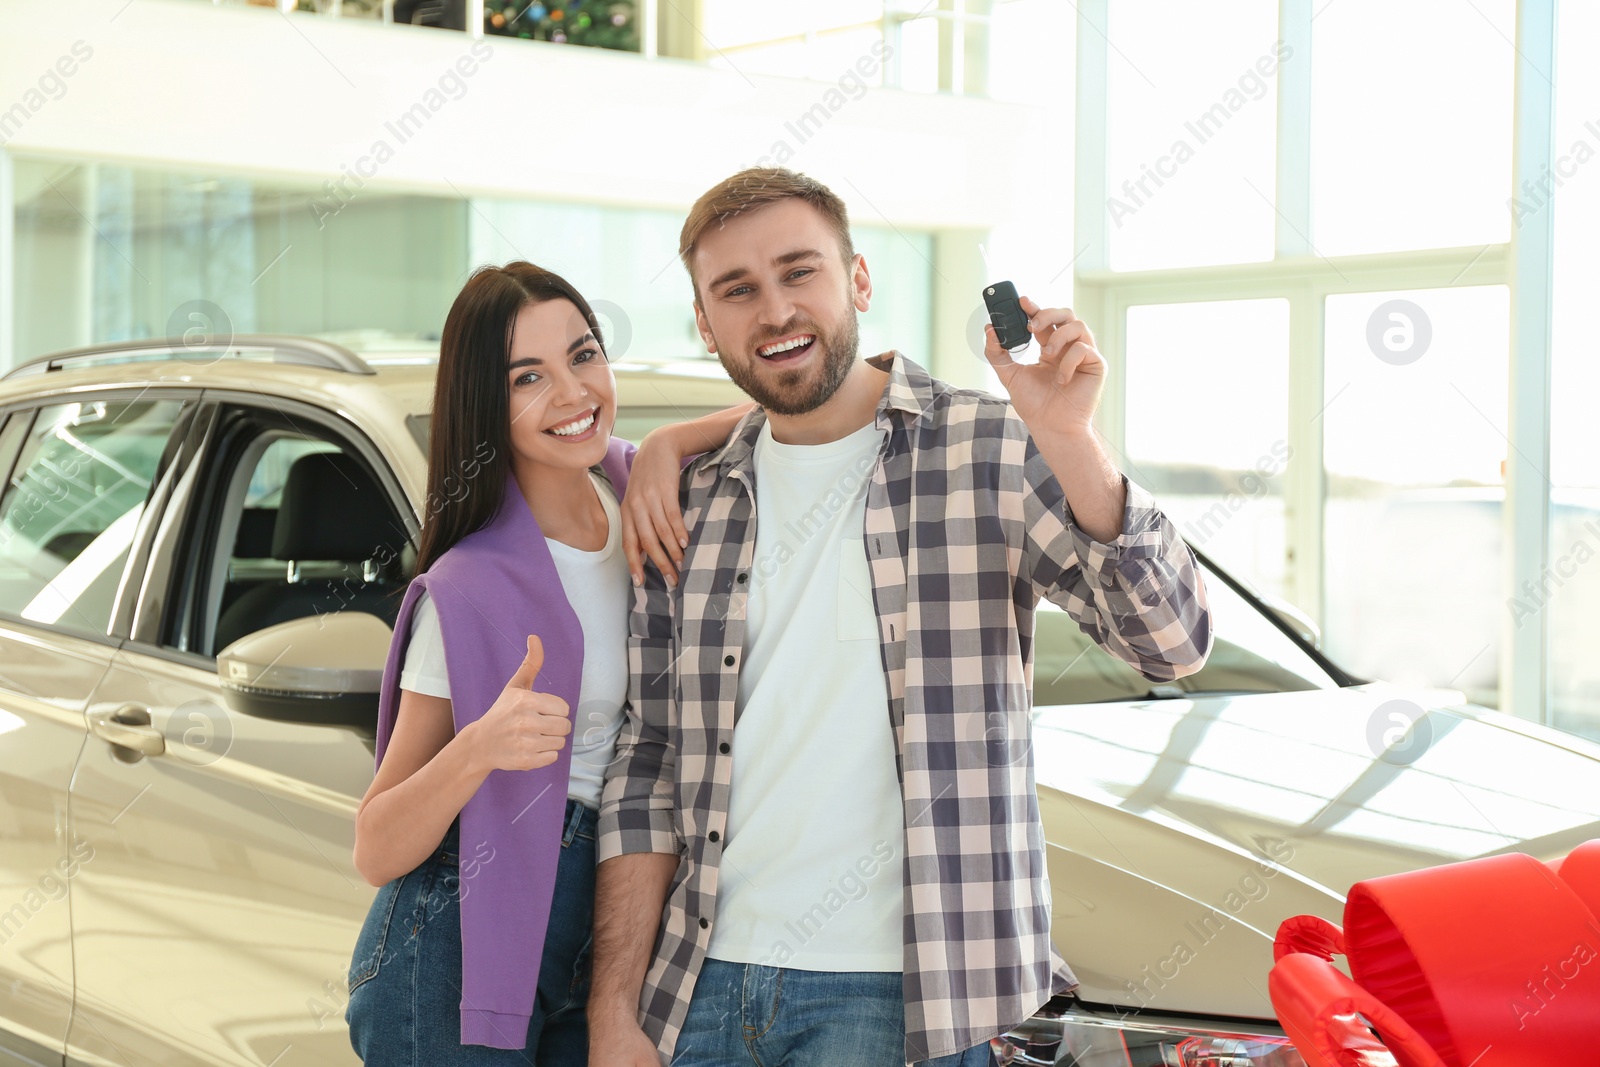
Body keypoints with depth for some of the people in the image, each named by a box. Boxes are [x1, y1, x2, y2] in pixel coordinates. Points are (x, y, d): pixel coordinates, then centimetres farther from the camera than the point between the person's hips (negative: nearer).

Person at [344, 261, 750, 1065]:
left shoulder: (632, 488, 1)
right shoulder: (469, 590, -17)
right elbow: (376, 854, -15)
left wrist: (666, 447, -11)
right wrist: (478, 748, -34)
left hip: (595, 950, 6)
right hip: (462, 954, -6)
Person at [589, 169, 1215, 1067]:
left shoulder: (990, 454, -2)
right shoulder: (692, 512, 10)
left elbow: (1174, 643, -11)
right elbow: (647, 772, 10)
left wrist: (1069, 441, -24)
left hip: (898, 992, -4)